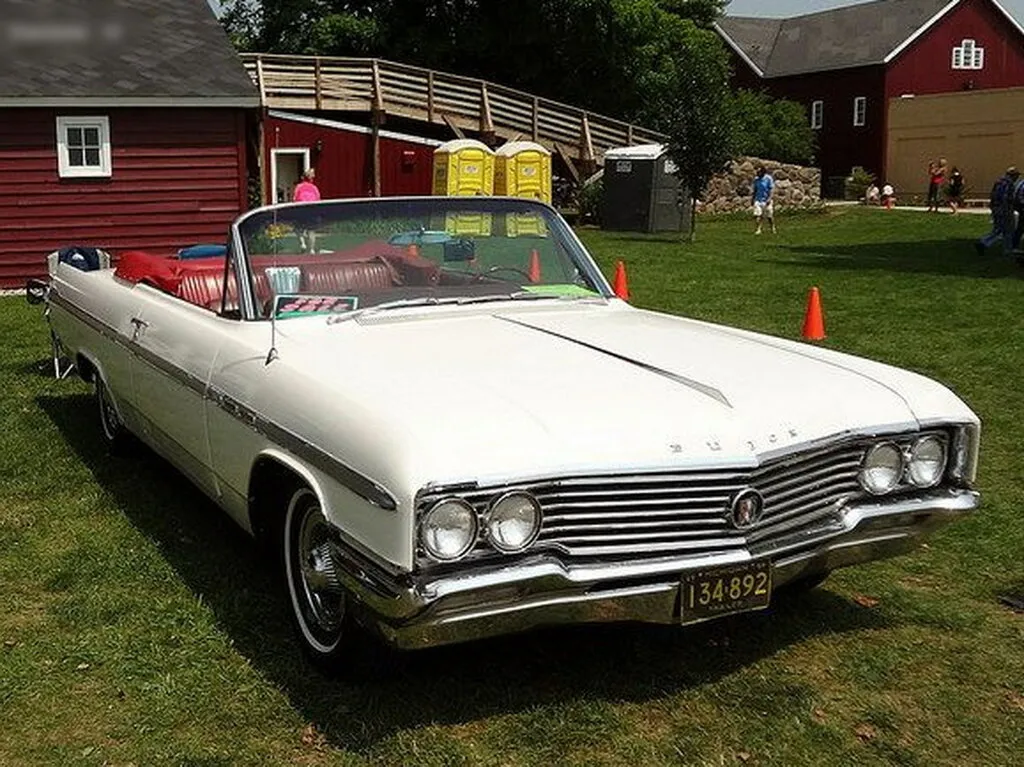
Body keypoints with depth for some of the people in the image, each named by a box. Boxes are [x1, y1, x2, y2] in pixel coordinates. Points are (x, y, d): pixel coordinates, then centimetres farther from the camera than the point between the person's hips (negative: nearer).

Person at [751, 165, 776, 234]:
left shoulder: (768, 179, -9)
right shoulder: (756, 179, 7)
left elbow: (772, 189, -10)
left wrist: (769, 198, -19)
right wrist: (753, 198, 11)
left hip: (766, 200, -4)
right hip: (758, 199, 4)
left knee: (769, 216, 6)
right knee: (757, 214, -10)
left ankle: (773, 228, 25)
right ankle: (758, 229, -4)